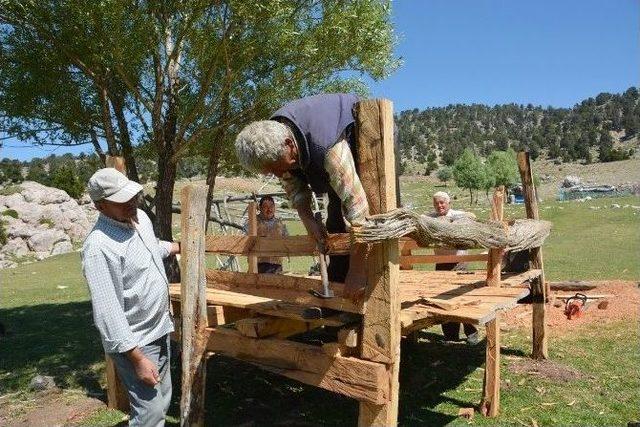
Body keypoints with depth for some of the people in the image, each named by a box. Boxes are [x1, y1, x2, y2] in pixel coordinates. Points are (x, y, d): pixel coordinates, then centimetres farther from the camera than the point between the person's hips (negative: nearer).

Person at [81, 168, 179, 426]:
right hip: (134, 342, -8)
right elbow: (108, 311, -26)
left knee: (162, 400, 20)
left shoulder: (141, 217, 2)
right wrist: (138, 359, -25)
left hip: (160, 329, 9)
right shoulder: (99, 247, -26)